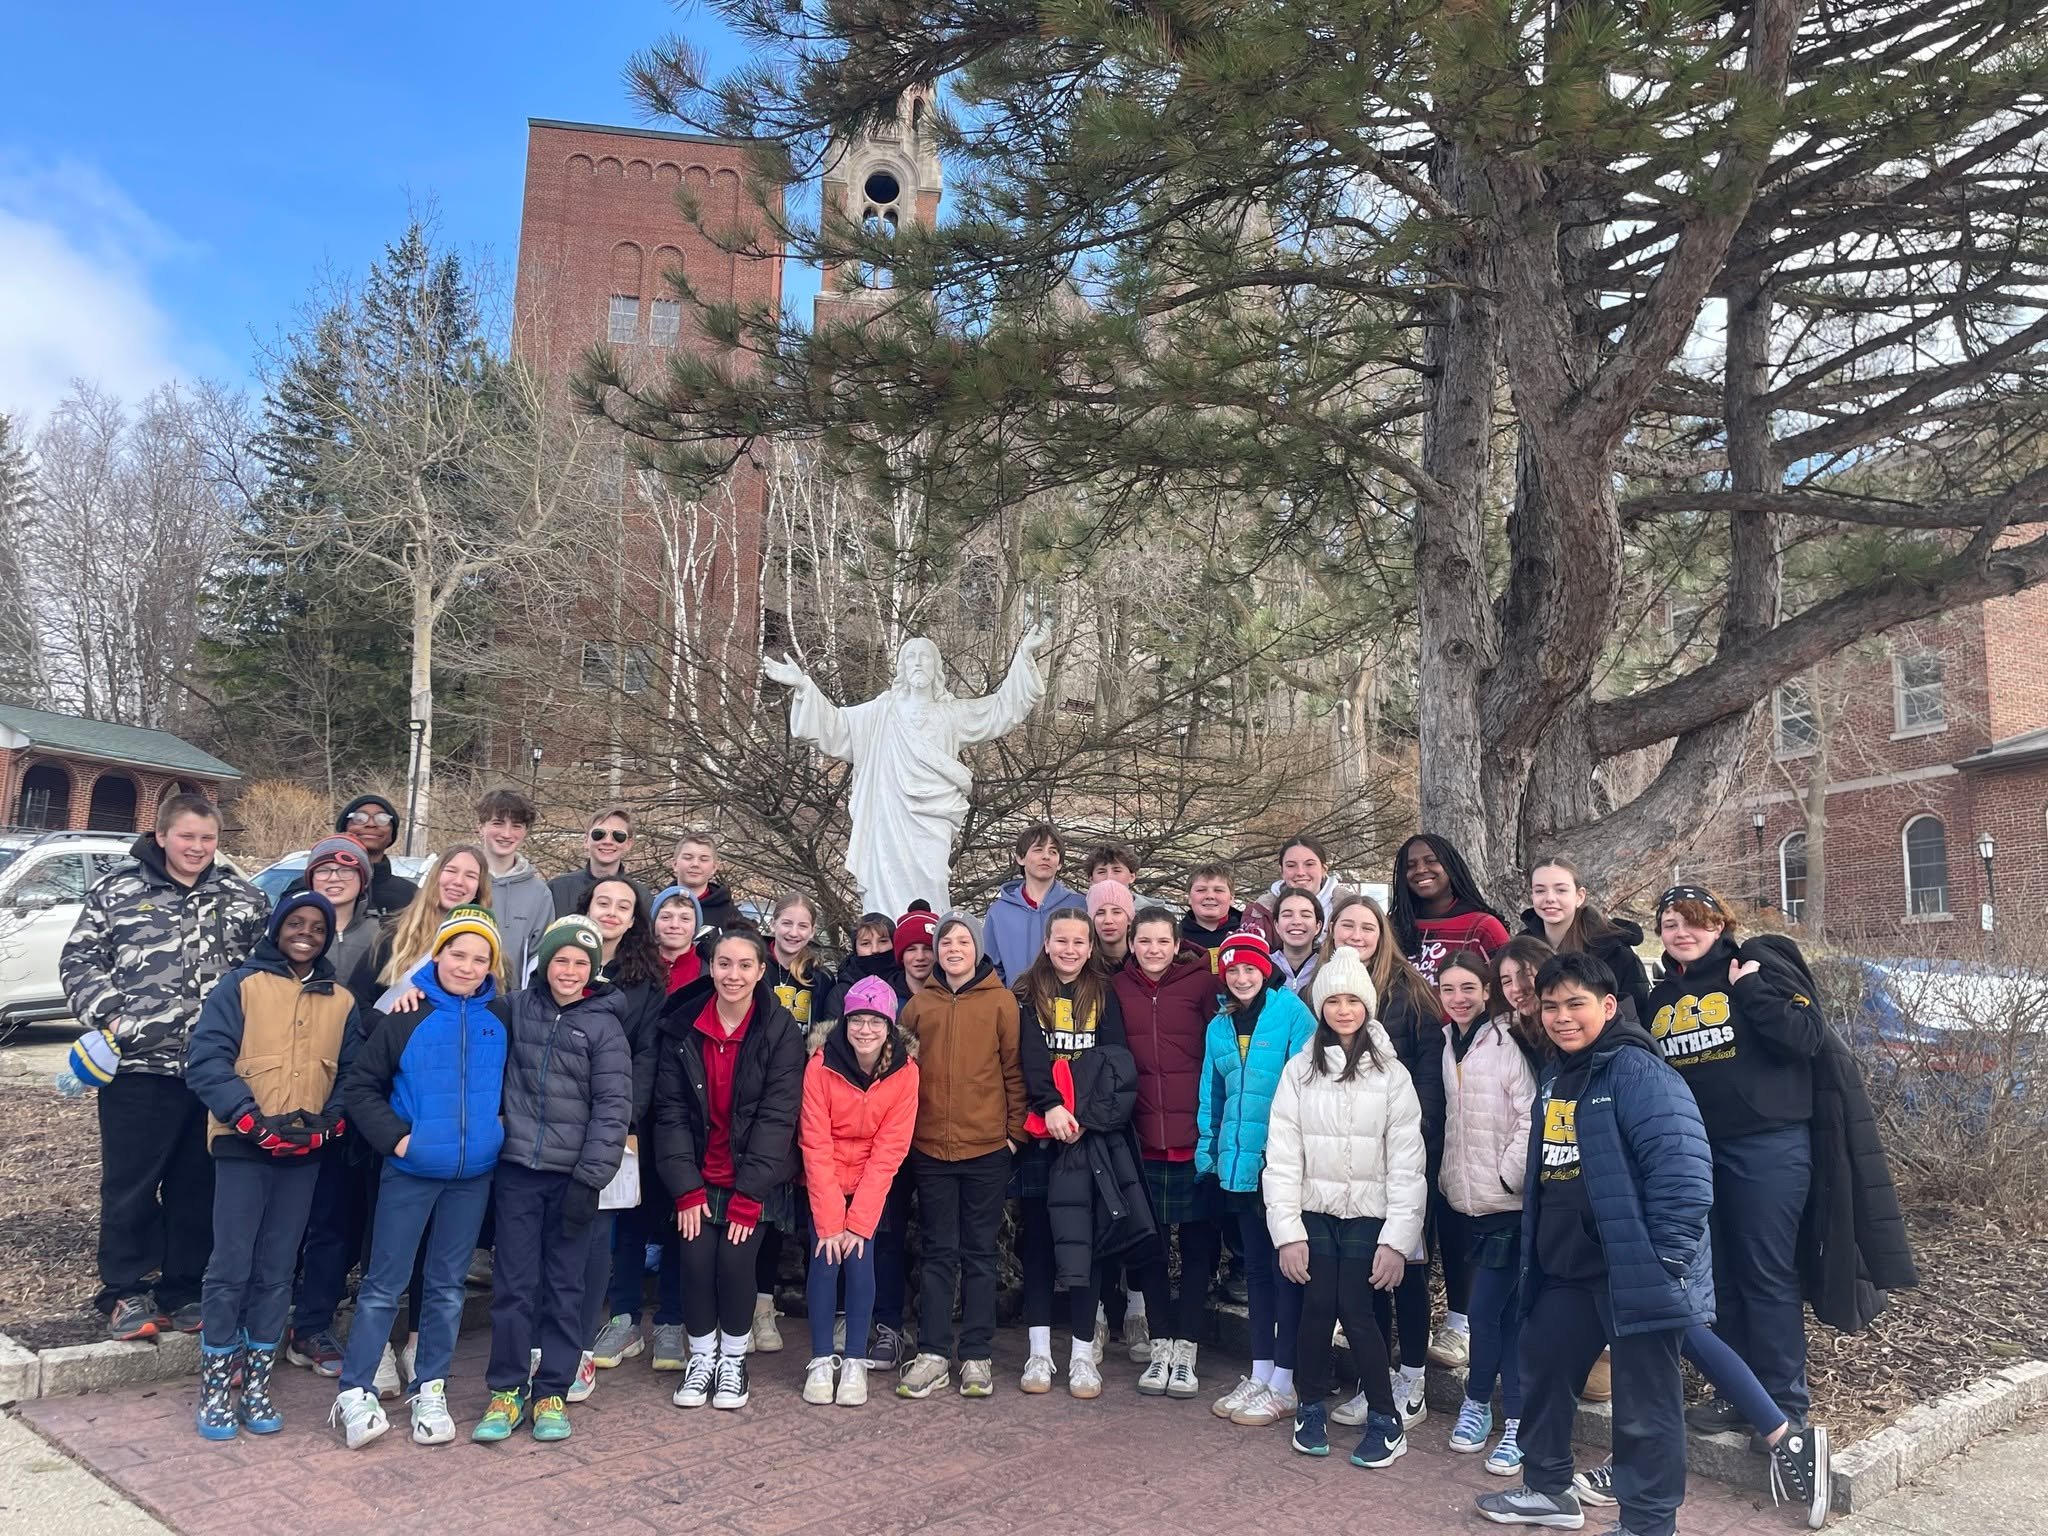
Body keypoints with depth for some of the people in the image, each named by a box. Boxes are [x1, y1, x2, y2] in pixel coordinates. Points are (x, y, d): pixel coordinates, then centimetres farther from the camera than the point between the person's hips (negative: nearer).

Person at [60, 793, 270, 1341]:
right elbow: (80, 961, 1)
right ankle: (125, 1292, 21)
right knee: (130, 1184, 7)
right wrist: (107, 1016, -11)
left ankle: (184, 1290, 24)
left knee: (199, 1185, 11)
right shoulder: (118, 891, 1)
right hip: (137, 1067, -2)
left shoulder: (244, 898, 8)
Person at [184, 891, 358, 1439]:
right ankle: (215, 1389, 13)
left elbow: (352, 1075, 7)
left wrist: (326, 1122, -9)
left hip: (305, 1154, 3)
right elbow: (205, 1059, -9)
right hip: (242, 1147, -3)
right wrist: (250, 1118, -18)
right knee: (231, 1266, -1)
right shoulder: (240, 986, -2)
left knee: (277, 1271, 9)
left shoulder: (341, 1002, 9)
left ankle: (256, 1385, 19)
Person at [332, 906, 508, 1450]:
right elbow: (360, 1086, -4)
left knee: (448, 1284, 12)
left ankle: (430, 1391, 23)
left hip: (474, 1175, 3)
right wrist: (395, 1136, -12)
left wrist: (503, 1124, 2)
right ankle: (355, 1391, 15)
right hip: (410, 1171, -3)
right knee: (384, 1283, 3)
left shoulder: (500, 1018, 1)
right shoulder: (406, 1015, -8)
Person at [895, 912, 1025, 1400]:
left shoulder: (1001, 1001, -2)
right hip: (930, 1148, 2)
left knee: (979, 1253, 8)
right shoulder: (919, 1004, 6)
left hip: (986, 1147, -2)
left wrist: (1015, 1130, -4)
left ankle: (976, 1355, 17)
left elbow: (1014, 1069, -1)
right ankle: (933, 1355, 16)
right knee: (938, 1253, 9)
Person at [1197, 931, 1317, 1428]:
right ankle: (1259, 1374, 26)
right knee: (1256, 1267, 15)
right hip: (1239, 1164, 6)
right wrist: (1207, 1151, 11)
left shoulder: (1292, 1015, -9)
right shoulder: (1219, 1026, 11)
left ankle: (1284, 1385, 13)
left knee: (1286, 1268, 3)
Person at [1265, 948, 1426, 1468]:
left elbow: (1408, 1165, -4)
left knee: (1357, 1311, -7)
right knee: (1317, 1309, 0)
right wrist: (1287, 1231, -6)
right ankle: (1311, 1409, 22)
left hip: (1368, 1215, -1)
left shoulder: (1390, 1073, -2)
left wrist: (1397, 1239, -9)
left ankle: (1385, 1421, 12)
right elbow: (1282, 1157, -1)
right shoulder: (1299, 1071, 1)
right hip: (1314, 1214, 1)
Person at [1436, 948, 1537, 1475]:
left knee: (1487, 1310, -5)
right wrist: (1446, 1176, 10)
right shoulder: (1445, 1046, 8)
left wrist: (1508, 1174, -13)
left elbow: (1532, 1119, -17)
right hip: (1461, 1198, 6)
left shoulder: (1507, 1044, -14)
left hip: (1504, 1202, -6)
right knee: (1499, 1311, 12)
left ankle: (1478, 1404, 12)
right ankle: (1513, 1417, 22)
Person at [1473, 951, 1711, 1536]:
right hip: (1567, 1270, 9)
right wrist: (1536, 1254, 22)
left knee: (1644, 1403, 2)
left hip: (1635, 1272, -9)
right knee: (1542, 1370, 19)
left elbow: (1682, 1166, -23)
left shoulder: (1637, 1071, -16)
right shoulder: (1553, 1079, 12)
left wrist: (1667, 1256, -23)